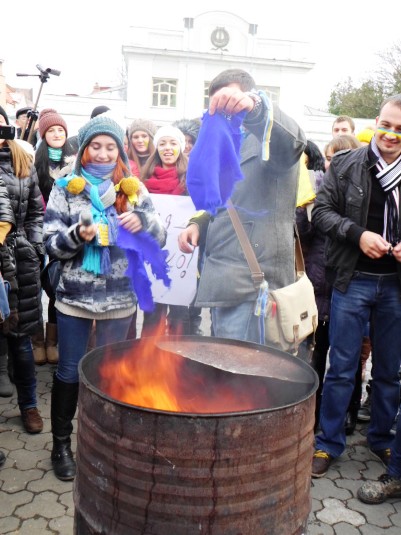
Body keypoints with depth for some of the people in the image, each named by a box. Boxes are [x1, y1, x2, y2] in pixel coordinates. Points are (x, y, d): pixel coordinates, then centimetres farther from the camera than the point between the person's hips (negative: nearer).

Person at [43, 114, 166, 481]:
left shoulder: (133, 189, 4)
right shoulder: (67, 187, 1)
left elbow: (160, 238, 0)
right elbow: (52, 243, -2)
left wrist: (143, 221, -20)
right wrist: (77, 235, -22)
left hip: (120, 298, 1)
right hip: (75, 296, -1)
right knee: (69, 372, 9)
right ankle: (61, 444, 27)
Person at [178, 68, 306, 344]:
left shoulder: (270, 138, -4)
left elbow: (292, 140, -29)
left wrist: (252, 107, -47)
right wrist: (198, 224, 10)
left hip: (253, 281, -8)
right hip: (224, 279, 9)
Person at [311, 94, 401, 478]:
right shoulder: (346, 165, -1)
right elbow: (321, 210, -3)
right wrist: (358, 234, -17)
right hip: (353, 280, -2)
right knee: (342, 367, 6)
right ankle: (328, 443, 21)